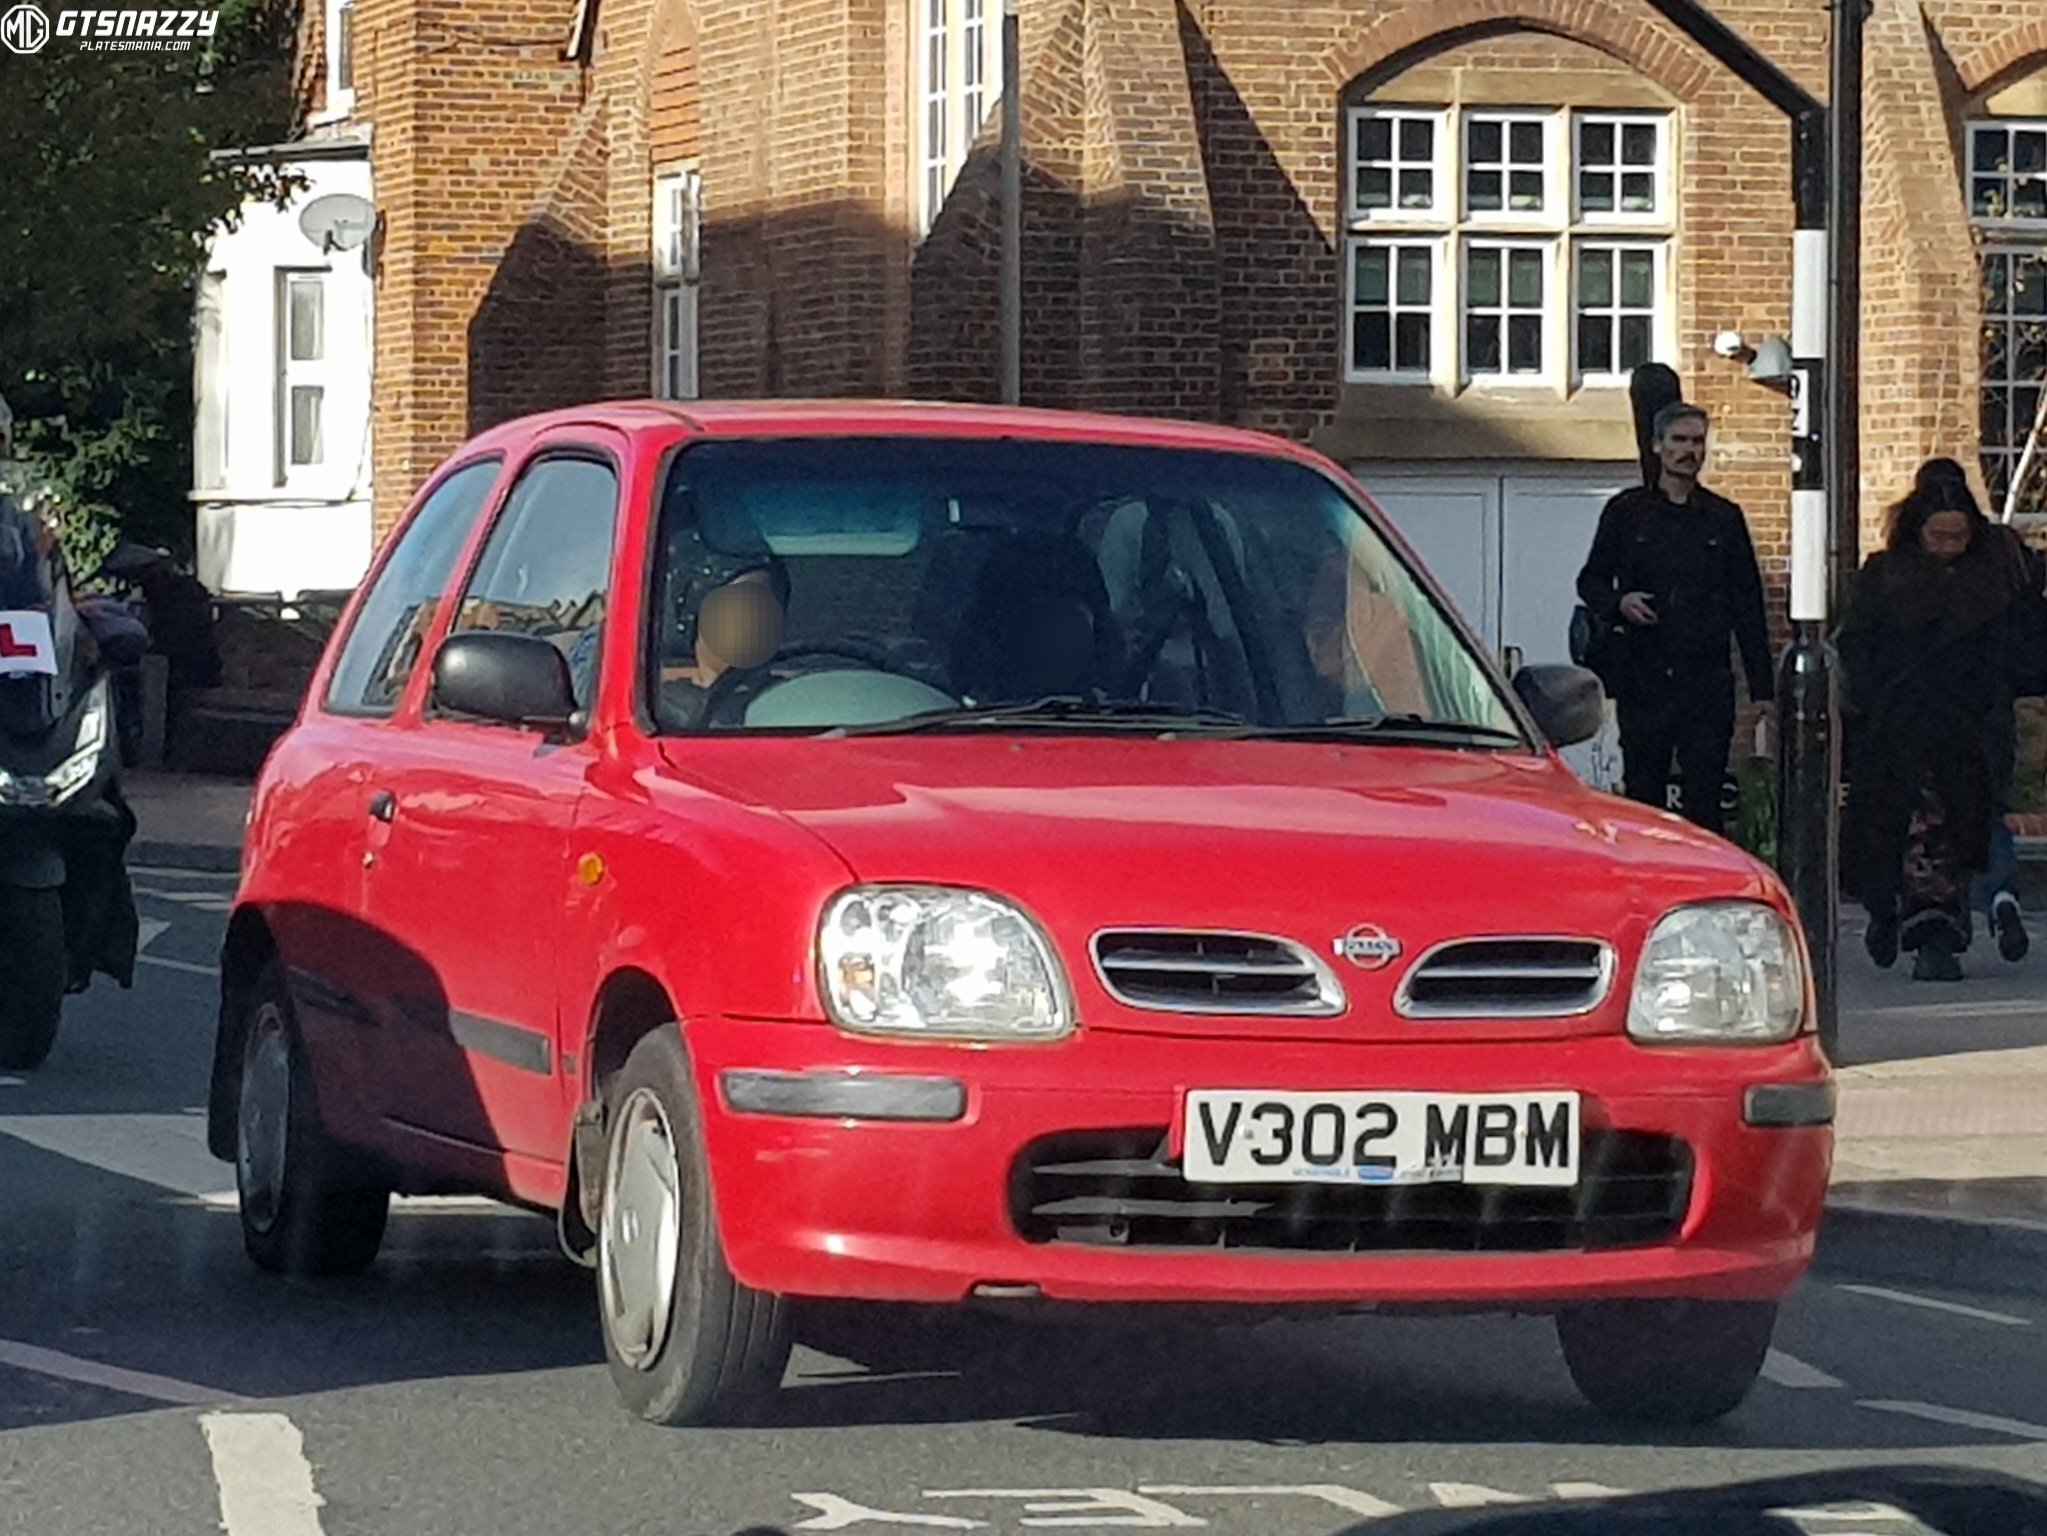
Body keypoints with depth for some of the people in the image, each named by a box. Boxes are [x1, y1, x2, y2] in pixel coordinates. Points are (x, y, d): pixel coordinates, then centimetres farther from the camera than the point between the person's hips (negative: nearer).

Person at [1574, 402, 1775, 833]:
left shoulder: (1724, 518, 11)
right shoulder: (1626, 512, 9)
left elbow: (1748, 604, 11)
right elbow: (1591, 581, 14)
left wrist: (1761, 686, 6)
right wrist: (1618, 603, -10)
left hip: (1708, 680, 0)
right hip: (1643, 680, 0)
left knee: (1705, 795, -5)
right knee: (1643, 793, 1)